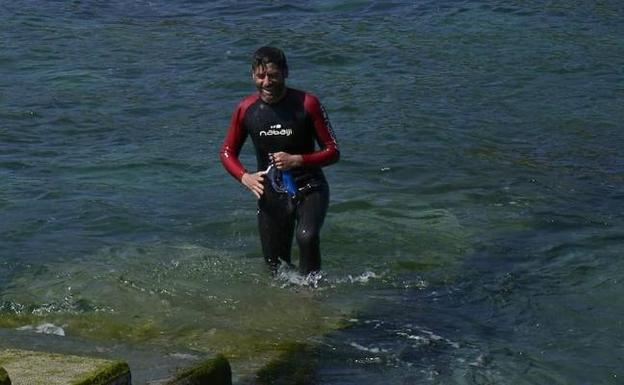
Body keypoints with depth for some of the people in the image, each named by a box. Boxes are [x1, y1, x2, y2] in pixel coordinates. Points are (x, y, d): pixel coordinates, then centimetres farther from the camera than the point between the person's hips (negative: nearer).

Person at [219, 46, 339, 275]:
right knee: (276, 267, 6)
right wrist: (245, 177, -11)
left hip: (309, 189, -3)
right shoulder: (246, 109, -4)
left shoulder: (307, 104, -12)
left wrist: (297, 160, -23)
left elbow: (332, 152, -8)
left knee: (307, 237, -31)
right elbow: (227, 152, 8)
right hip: (271, 193, 3)